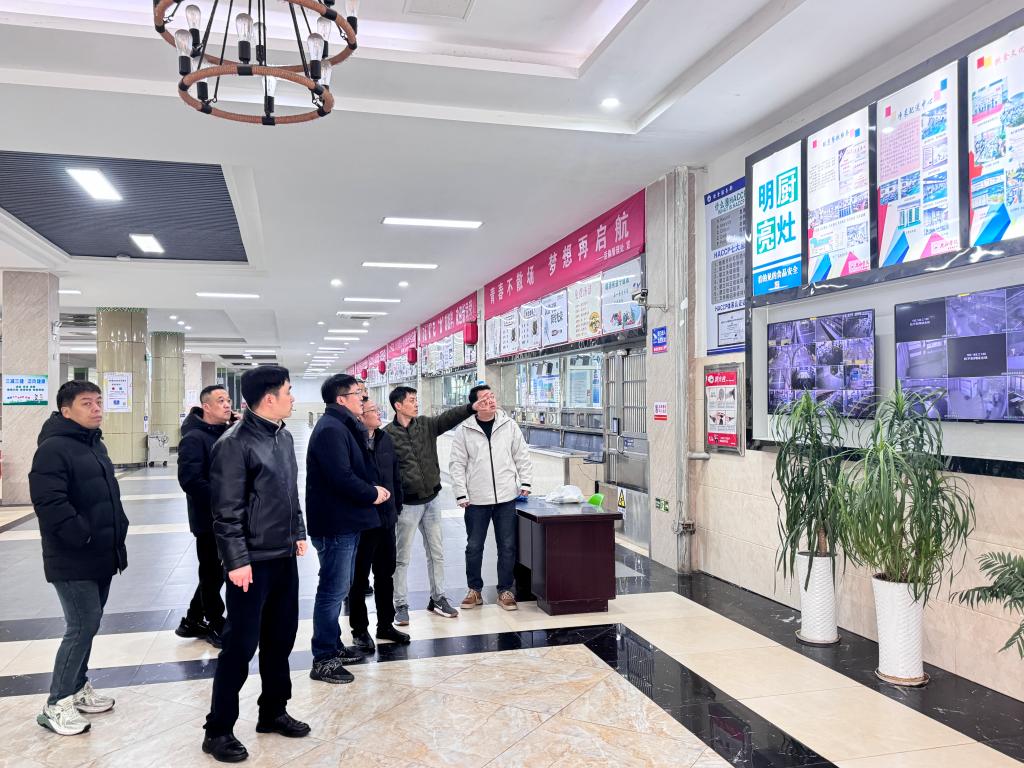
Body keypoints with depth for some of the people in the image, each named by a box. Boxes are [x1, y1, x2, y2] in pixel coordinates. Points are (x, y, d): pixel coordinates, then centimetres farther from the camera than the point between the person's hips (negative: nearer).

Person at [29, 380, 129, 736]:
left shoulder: (96, 445, 14)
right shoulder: (53, 449, -16)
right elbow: (49, 504, -24)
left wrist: (117, 532, 16)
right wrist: (84, 537, -22)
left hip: (101, 556, 9)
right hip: (73, 560, -9)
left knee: (88, 624, 17)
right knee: (83, 626, -6)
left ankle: (78, 686, 32)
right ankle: (56, 705, 7)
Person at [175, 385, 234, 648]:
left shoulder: (228, 434, 10)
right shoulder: (194, 438, -14)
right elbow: (190, 480, -23)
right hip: (209, 518, -8)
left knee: (213, 572, 18)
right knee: (213, 573, 6)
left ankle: (194, 620, 34)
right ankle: (216, 626, 22)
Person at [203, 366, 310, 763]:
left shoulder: (284, 437, 9)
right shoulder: (235, 444, -17)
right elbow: (226, 510, -18)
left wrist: (298, 533, 17)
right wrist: (237, 560, -19)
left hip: (284, 557, 8)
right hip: (253, 562, -8)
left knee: (280, 638, 16)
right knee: (241, 644, 1)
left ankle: (273, 712, 33)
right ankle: (219, 730, 17)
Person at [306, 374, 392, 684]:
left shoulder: (343, 426, 15)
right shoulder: (331, 429, -18)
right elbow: (342, 478, -26)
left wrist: (374, 487, 1)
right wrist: (372, 494, -12)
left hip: (345, 522, 11)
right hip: (335, 524, -11)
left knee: (338, 588, 19)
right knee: (333, 591, -3)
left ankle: (334, 647, 31)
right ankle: (323, 660, 6)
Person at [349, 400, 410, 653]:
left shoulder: (385, 439, 6)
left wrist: (396, 506, 11)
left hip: (386, 519, 7)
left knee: (386, 574, 17)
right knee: (360, 577, 9)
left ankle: (385, 625, 31)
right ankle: (359, 629, 23)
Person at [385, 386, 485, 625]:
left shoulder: (426, 424, 3)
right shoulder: (387, 434, -11)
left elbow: (449, 418, -11)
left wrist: (473, 407, -26)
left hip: (431, 500, 5)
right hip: (407, 504, -5)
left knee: (436, 553, 14)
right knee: (402, 557, 6)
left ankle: (437, 598, 28)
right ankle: (401, 605, 19)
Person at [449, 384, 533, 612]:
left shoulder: (509, 425, 2)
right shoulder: (464, 430, -3)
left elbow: (522, 456, 8)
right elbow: (457, 464, -1)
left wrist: (525, 483, 2)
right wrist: (461, 494, -6)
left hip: (506, 498, 1)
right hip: (476, 499, -1)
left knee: (507, 546, 6)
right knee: (474, 546, 9)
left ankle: (505, 590, 20)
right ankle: (474, 590, 25)